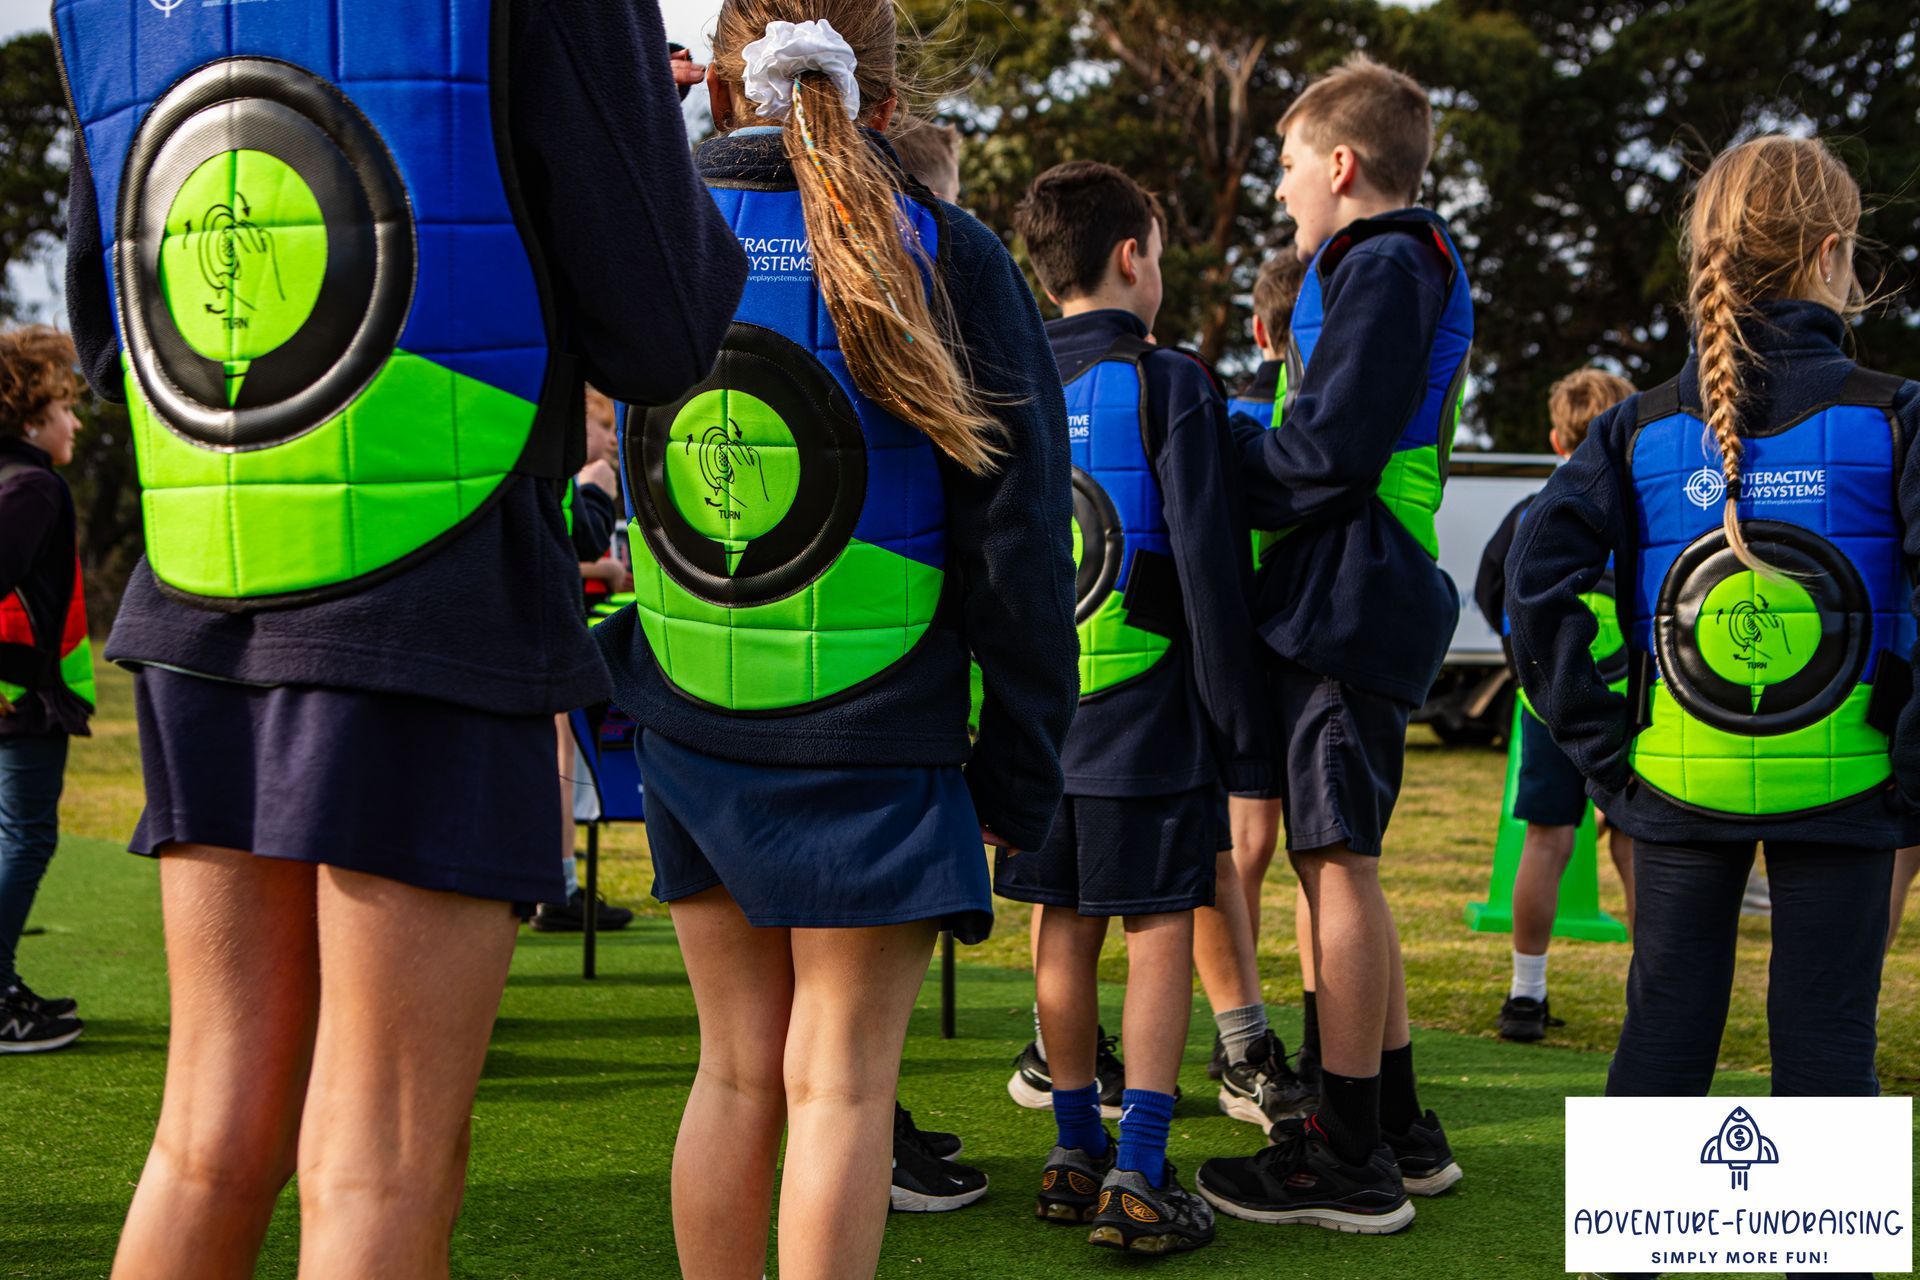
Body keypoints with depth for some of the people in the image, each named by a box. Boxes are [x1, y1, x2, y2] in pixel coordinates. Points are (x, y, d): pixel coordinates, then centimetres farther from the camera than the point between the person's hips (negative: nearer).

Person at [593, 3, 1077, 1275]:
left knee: (737, 1066, 13)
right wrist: (1023, 767, 0)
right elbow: (1016, 541, -8)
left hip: (688, 727, 4)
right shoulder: (945, 259, -8)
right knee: (839, 1081, 2)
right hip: (872, 737, -3)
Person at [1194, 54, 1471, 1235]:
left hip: (1346, 597, -10)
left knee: (1338, 863, -7)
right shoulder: (1405, 266, 22)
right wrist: (1247, 442, 12)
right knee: (1340, 864, 14)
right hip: (1351, 600, 10)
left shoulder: (1383, 268, -9)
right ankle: (1399, 1132, 22)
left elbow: (1328, 452, -17)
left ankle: (1349, 1162, -2)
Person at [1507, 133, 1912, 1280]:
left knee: (1666, 1025, 11)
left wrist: (1599, 741, -1)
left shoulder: (1643, 429, 0)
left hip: (1679, 787, 2)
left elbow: (1537, 582, -8)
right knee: (1826, 1036, 8)